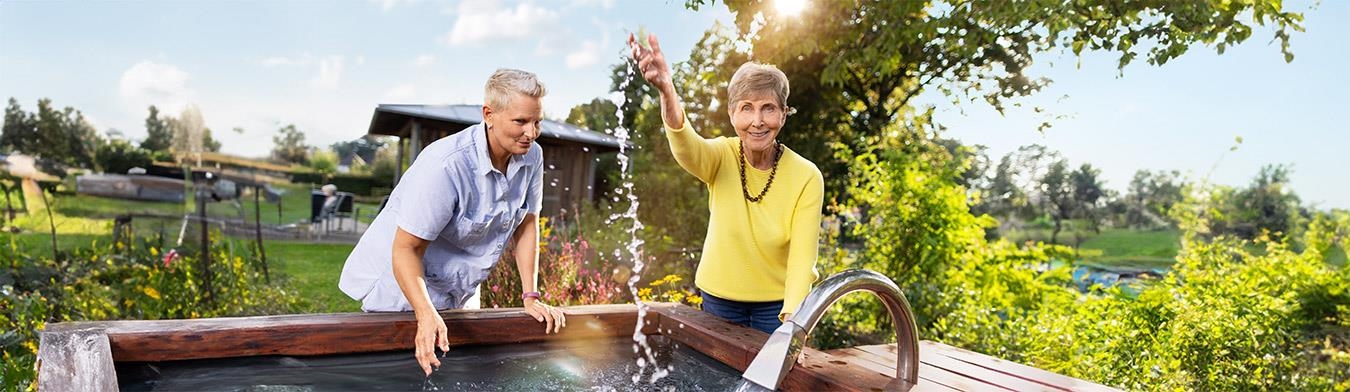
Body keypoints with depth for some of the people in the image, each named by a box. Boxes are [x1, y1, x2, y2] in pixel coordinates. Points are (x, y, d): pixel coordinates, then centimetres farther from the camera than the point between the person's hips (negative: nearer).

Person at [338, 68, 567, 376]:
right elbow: (405, 250, -29)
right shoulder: (445, 166, -32)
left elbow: (526, 223, 0)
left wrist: (531, 297, -3)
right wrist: (427, 317, -41)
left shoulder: (532, 156, -11)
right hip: (399, 291, -6)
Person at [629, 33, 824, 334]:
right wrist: (666, 90, -57)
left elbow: (802, 255, -20)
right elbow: (685, 146, -37)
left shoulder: (806, 177, -15)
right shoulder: (721, 158, -14)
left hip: (778, 303, -1)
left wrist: (791, 317, -36)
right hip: (719, 298, 2)